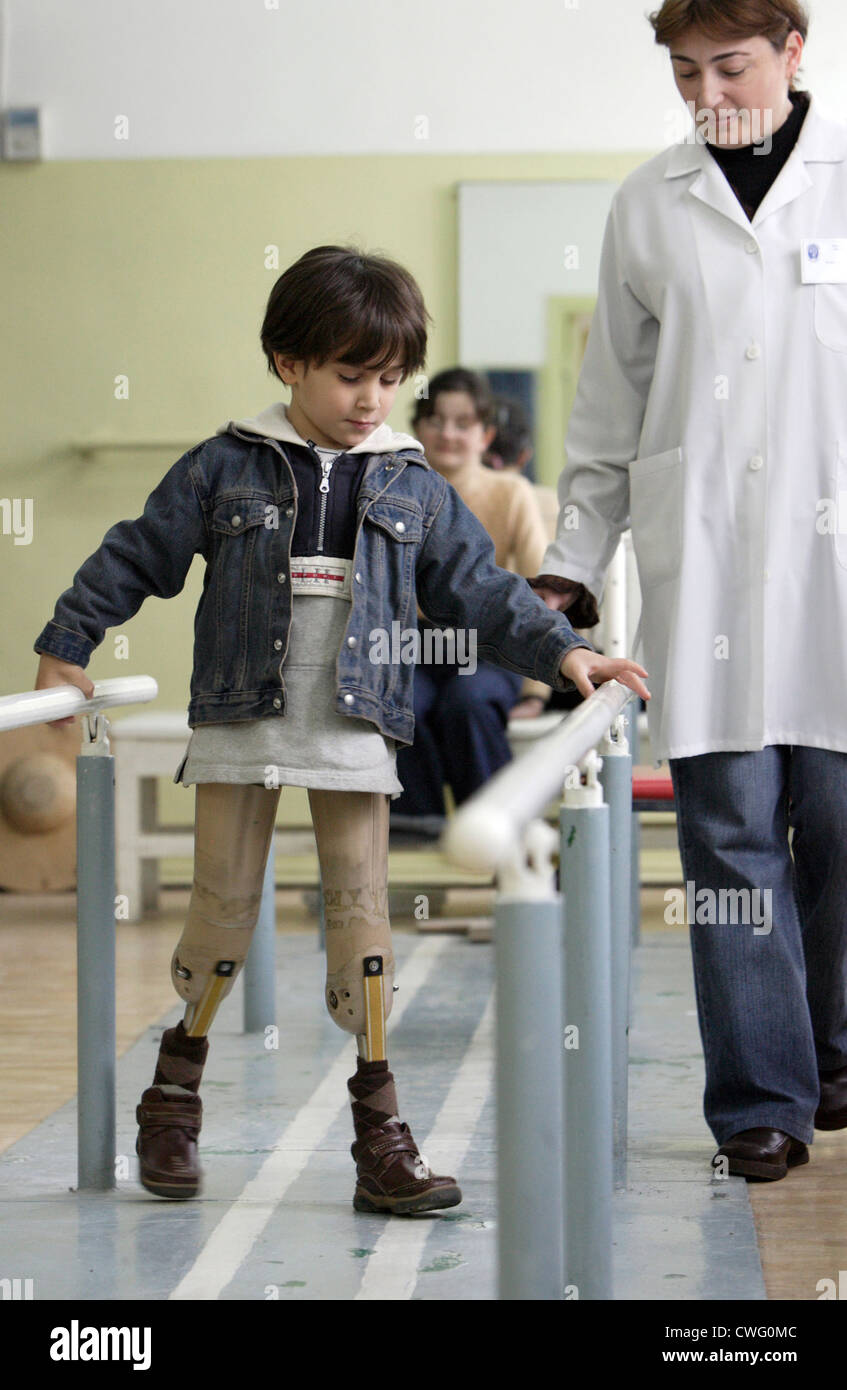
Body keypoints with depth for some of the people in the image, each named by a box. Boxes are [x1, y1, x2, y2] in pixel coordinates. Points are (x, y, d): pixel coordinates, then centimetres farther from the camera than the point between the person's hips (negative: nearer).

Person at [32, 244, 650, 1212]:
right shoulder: (226, 470, 0)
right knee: (224, 905, 4)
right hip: (238, 725, -1)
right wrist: (66, 648, 8)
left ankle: (379, 1128, 3)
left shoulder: (414, 490, 6)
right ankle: (176, 1091, 23)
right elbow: (136, 557, 6)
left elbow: (481, 589, 9)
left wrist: (562, 651, -2)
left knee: (360, 907, -1)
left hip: (353, 734, 1)